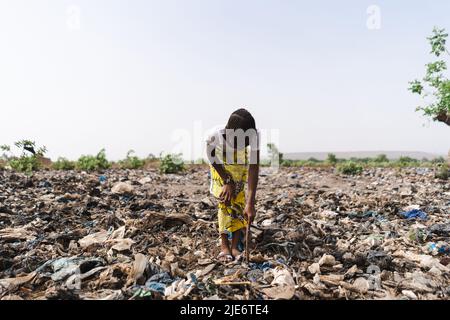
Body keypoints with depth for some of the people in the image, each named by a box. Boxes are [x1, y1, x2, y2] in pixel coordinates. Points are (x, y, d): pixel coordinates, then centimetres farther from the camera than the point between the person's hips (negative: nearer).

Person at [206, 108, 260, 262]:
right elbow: (214, 162, -18)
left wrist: (250, 203, -38)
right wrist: (227, 182, -17)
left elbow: (253, 170, -35)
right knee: (225, 202, -9)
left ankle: (235, 246, 1)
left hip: (242, 167, 1)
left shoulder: (254, 138, -37)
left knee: (240, 202, -7)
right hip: (221, 168, -1)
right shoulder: (214, 139, -39)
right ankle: (224, 246, 1)